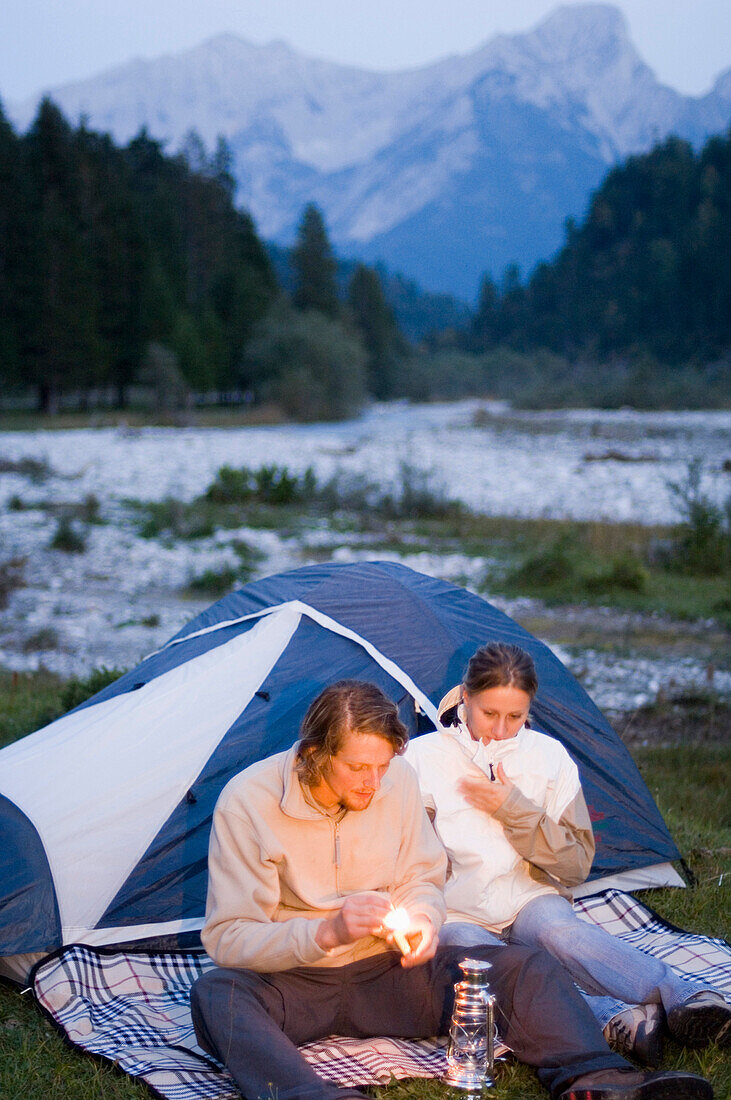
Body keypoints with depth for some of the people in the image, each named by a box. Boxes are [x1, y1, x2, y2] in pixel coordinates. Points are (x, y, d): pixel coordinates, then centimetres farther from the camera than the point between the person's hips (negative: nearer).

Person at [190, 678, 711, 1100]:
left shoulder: (398, 780, -4)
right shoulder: (248, 801, -17)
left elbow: (423, 878, 9)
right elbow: (228, 937, -16)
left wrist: (421, 919, -15)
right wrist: (327, 933, -30)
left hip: (387, 970, 4)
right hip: (296, 981, -3)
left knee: (527, 968, -15)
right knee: (216, 995, -38)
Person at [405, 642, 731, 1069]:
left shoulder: (549, 755, 7)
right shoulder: (423, 756, 2)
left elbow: (577, 865, 6)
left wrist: (517, 812, -7)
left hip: (530, 901, 1)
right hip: (457, 915, -1)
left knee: (561, 931, -36)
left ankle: (689, 1000, -55)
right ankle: (610, 1018, -59)